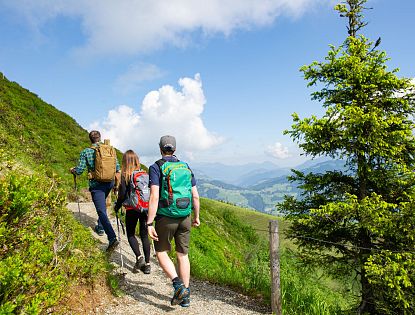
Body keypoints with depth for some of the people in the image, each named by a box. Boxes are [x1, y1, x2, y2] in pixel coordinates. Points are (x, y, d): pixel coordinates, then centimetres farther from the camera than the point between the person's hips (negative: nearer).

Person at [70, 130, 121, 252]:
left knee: (102, 212, -8)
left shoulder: (86, 152, -5)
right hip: (109, 182, 5)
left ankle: (112, 238, -19)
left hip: (96, 185, -4)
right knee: (102, 204, 30)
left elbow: (79, 170, -7)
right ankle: (100, 227, 40)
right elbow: (117, 168, 3)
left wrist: (72, 170, 15)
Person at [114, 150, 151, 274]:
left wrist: (117, 207, 8)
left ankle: (139, 257, -4)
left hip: (132, 209, -3)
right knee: (144, 235, 12)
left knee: (131, 234, 15)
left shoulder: (125, 176, -9)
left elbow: (122, 195, -9)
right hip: (146, 208, 3)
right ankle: (147, 264, 14)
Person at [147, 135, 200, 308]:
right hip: (185, 217, 5)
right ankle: (185, 294, 19)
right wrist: (196, 216, 20)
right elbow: (195, 196, 8)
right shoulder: (186, 167, 8)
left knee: (161, 252, 13)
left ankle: (178, 284, -3)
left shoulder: (156, 167, -8)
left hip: (165, 218, -4)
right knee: (182, 254, 13)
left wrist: (149, 223, -15)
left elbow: (154, 197, -17)